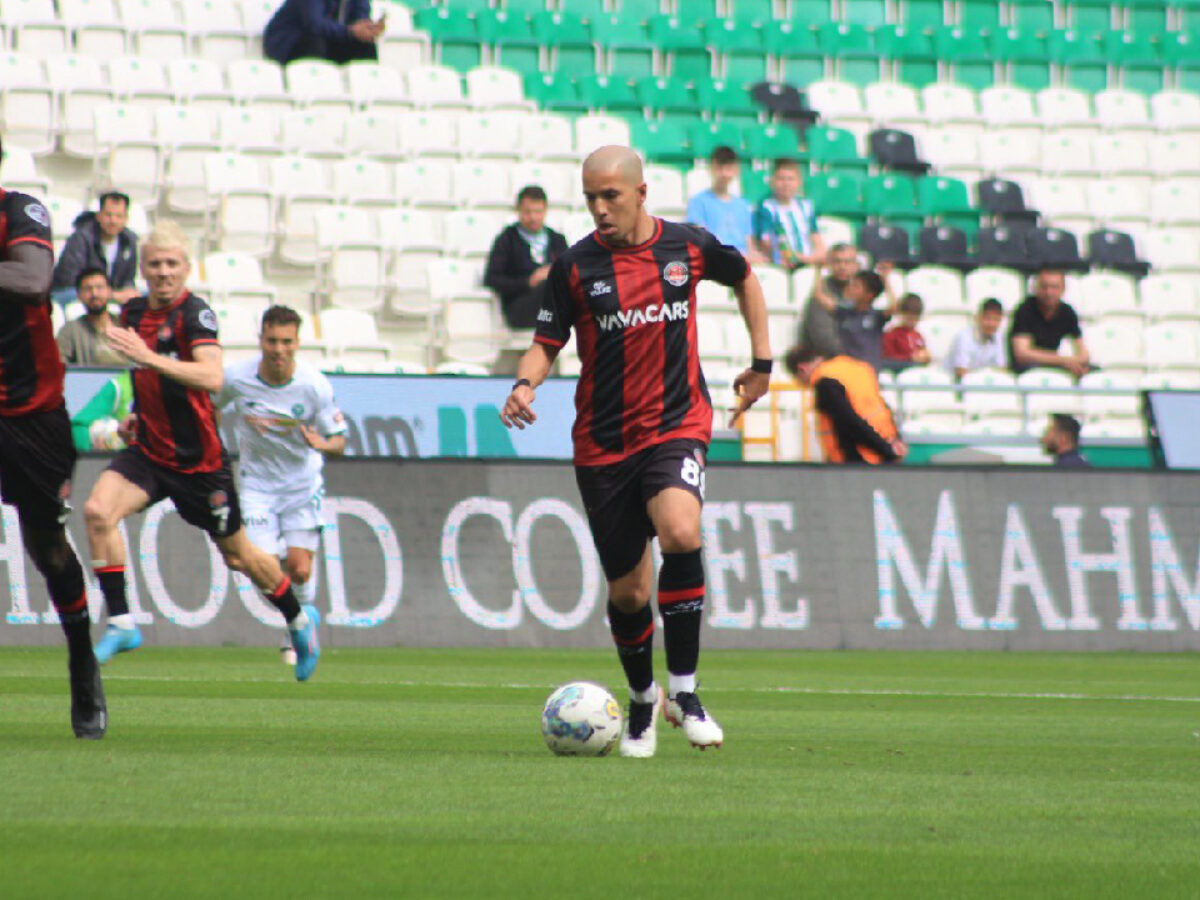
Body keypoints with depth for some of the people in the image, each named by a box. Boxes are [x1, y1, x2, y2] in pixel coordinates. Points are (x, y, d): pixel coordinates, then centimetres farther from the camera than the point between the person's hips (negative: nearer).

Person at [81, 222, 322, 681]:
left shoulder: (195, 313, -19)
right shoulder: (134, 312, 3)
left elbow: (212, 377, -38)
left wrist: (149, 358, -45)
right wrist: (138, 415, 11)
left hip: (199, 460, -5)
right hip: (148, 451, 5)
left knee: (237, 555, 11)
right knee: (98, 510, -22)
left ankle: (299, 620, 37)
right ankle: (121, 623, -16)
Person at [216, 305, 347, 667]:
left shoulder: (315, 386, -17)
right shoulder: (236, 378, -14)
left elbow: (339, 440, -9)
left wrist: (324, 445, -31)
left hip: (303, 484, -1)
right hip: (258, 484, 1)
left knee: (299, 569, -12)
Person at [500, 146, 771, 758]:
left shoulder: (689, 247, 1)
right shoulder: (575, 266, -2)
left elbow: (744, 279, 20)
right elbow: (547, 342, 3)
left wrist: (761, 362, 16)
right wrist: (526, 384, -18)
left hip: (677, 425, -1)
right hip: (603, 442, 1)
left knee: (679, 532, -30)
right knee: (627, 592, 4)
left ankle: (683, 690, -17)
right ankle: (642, 701, 33)